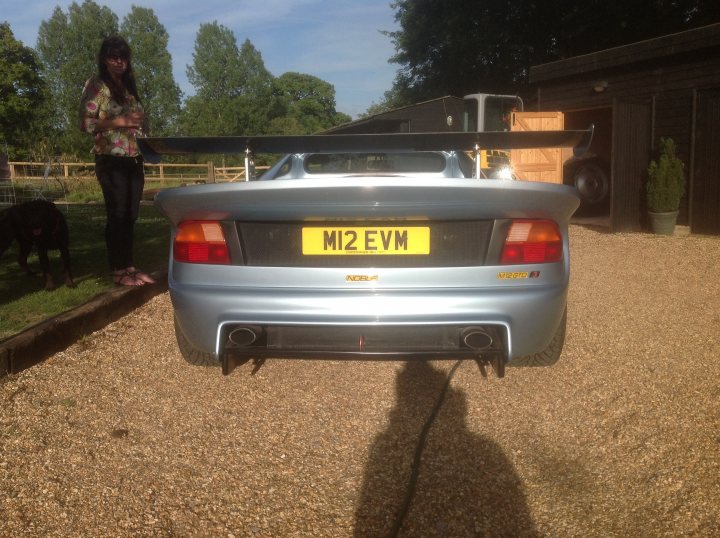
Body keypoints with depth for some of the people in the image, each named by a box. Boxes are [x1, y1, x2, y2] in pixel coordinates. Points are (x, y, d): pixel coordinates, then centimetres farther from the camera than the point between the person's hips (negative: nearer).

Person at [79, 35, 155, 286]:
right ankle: (118, 271, 4)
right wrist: (118, 122, -20)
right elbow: (85, 122, -11)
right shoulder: (96, 86, -5)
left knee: (130, 216, 8)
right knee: (117, 215, -4)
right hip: (111, 160, -7)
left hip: (133, 159, 7)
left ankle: (130, 266, 16)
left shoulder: (128, 86, 16)